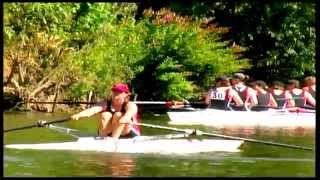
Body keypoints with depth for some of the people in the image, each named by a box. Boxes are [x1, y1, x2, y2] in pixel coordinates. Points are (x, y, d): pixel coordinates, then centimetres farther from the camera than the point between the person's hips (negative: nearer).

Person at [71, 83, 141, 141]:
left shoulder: (130, 105, -13)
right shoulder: (106, 103, -6)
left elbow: (129, 114, -37)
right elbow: (93, 110, -25)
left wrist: (123, 119, -60)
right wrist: (78, 115, -44)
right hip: (108, 134, 3)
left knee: (118, 115, -27)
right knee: (105, 115, -23)